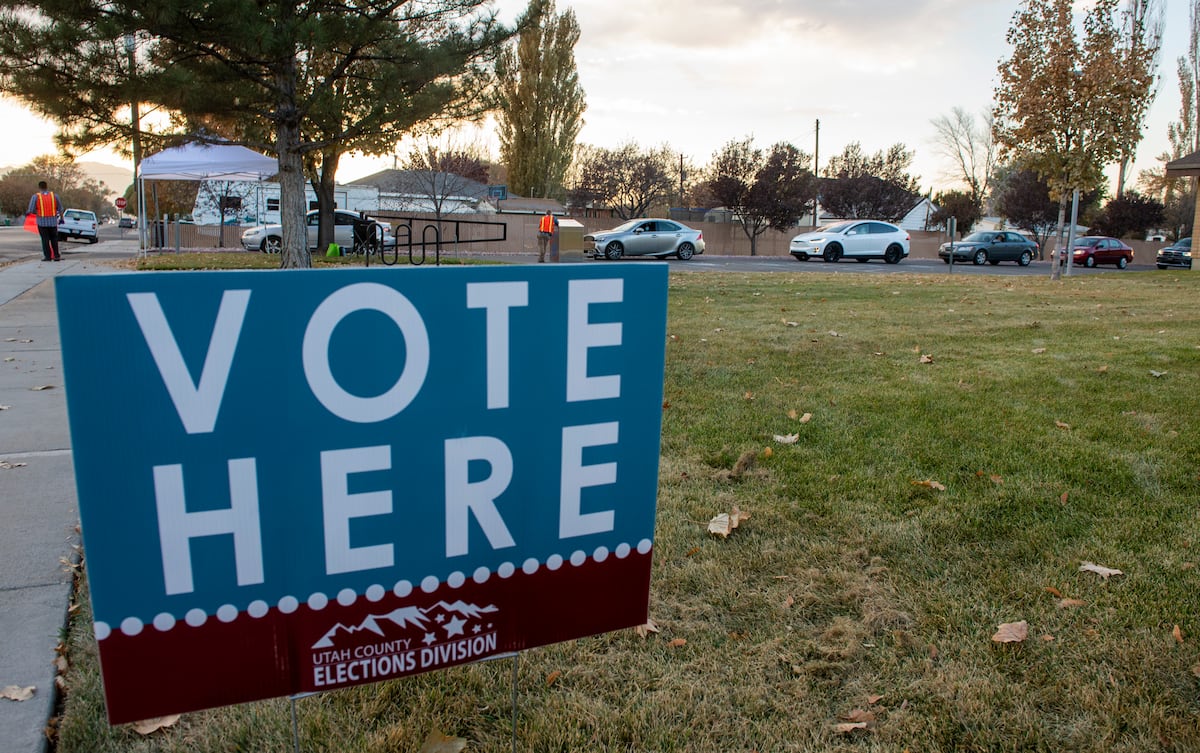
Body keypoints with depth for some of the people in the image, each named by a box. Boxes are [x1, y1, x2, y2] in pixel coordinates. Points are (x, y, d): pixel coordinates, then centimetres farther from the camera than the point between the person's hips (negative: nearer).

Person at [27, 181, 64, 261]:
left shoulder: (35, 197, -5)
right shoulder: (54, 195, 1)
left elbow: (32, 210, -8)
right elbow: (60, 208, 4)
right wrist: (61, 218, 15)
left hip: (42, 222, -2)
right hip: (53, 221, 2)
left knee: (45, 239, 5)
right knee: (54, 239, 11)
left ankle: (48, 256, 4)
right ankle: (56, 256, 8)